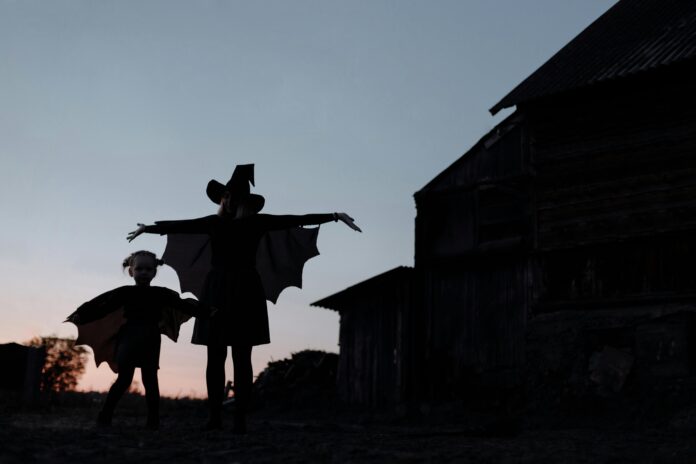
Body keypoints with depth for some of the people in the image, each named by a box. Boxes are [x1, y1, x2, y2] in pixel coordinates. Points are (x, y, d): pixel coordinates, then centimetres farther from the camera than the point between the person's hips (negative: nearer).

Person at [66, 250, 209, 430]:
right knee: (124, 379, -6)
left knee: (150, 380, 2)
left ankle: (153, 420, 6)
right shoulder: (125, 293, 3)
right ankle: (105, 416, 3)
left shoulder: (161, 294, 7)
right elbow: (101, 306, -3)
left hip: (150, 344, 2)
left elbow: (182, 305, 2)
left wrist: (203, 312, -7)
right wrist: (81, 316, -14)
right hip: (128, 342, -2)